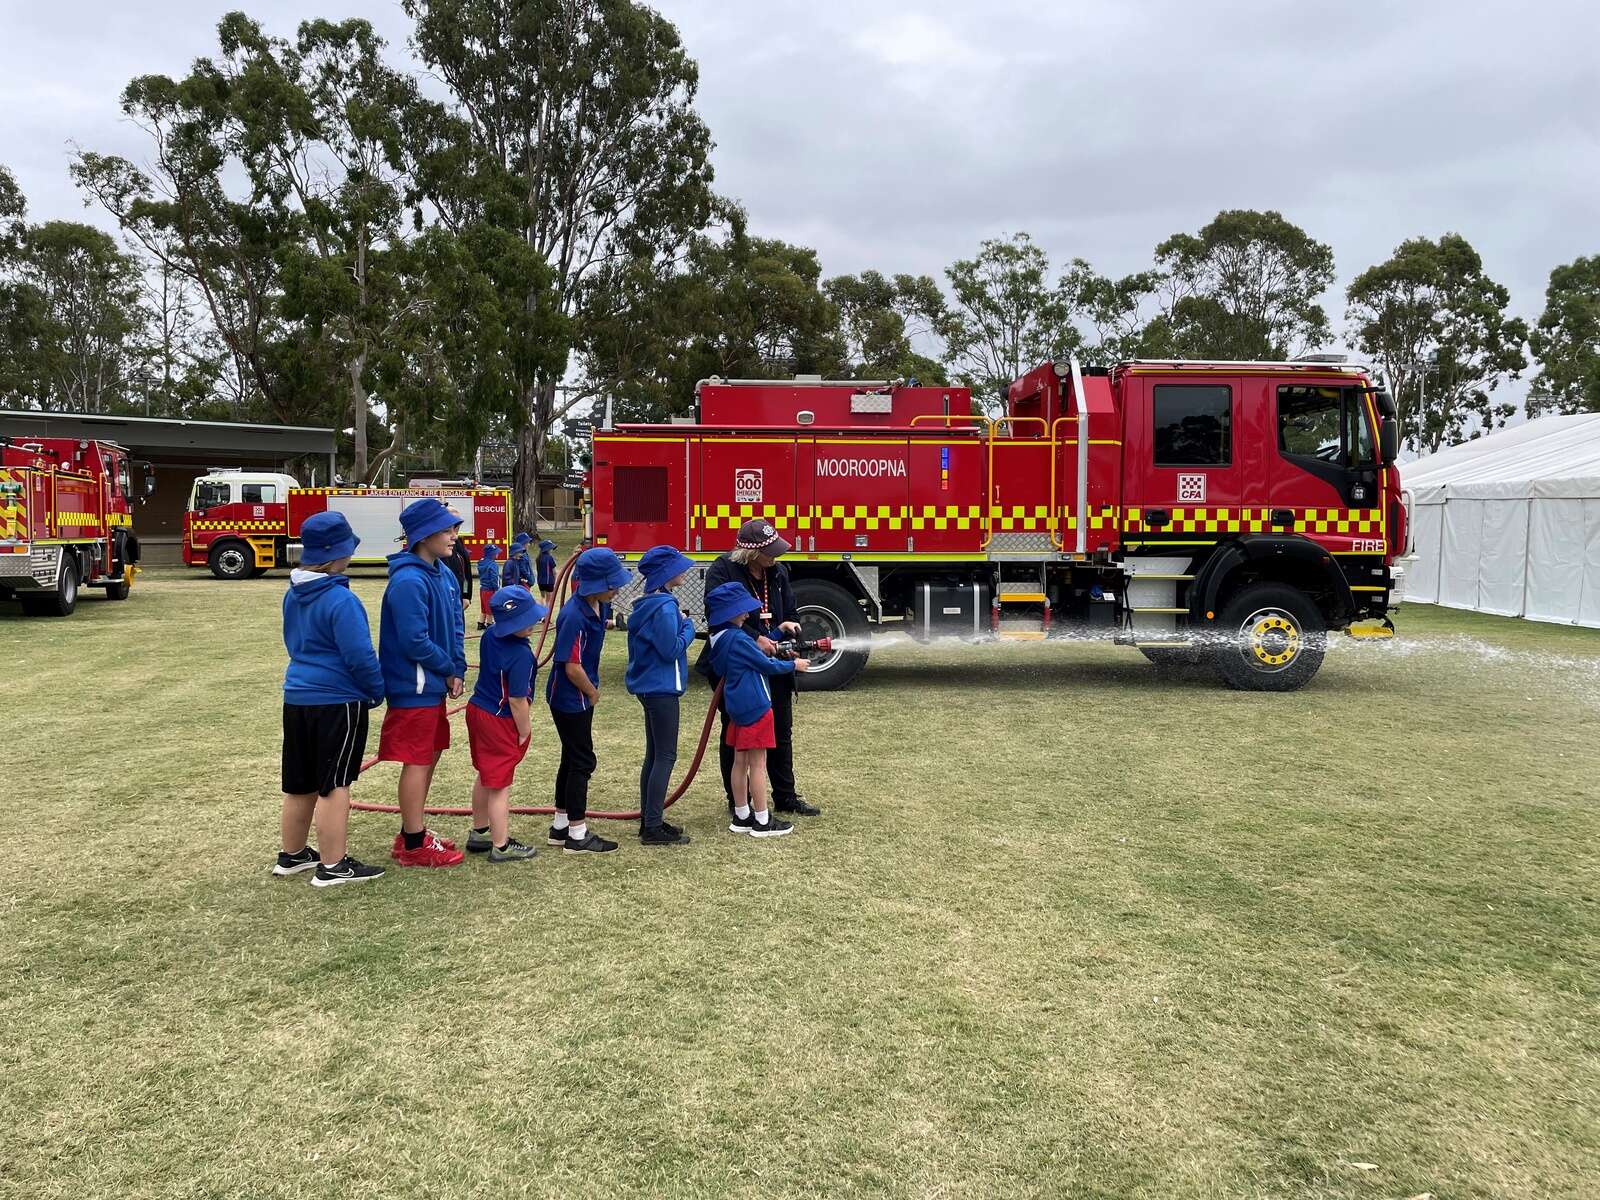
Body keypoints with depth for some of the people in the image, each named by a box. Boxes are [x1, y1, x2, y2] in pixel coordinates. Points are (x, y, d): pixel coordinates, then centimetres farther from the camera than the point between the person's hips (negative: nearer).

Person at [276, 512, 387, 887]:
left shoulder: (293, 595, 7)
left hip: (297, 698, 8)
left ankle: (292, 855, 30)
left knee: (300, 784, 18)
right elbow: (360, 656, -19)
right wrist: (377, 690, -3)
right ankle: (333, 866, 5)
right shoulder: (340, 599, -20)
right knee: (334, 785, -1)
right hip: (337, 702, -8)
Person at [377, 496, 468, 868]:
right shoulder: (408, 581, -22)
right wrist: (449, 670, -10)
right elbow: (414, 642, -23)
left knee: (430, 755, 17)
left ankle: (413, 832, 30)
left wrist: (457, 671, -1)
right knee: (417, 762, 0)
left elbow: (455, 627, 11)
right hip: (413, 687, -9)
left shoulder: (444, 574, 7)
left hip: (434, 684, 9)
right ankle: (413, 845, 11)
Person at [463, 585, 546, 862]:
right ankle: (501, 846, 15)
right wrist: (525, 732, -9)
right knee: (500, 785, 3)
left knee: (485, 776, 23)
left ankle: (479, 833, 38)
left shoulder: (490, 635, -2)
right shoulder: (521, 655, -27)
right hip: (500, 721, -9)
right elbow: (517, 701, -23)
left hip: (477, 708, 9)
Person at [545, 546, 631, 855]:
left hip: (580, 697, 9)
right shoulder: (575, 617, -28)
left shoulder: (599, 605, -1)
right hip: (570, 699, -9)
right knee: (582, 762, -1)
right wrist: (592, 693, -11)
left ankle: (560, 826, 29)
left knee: (571, 759, 17)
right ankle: (577, 835, 9)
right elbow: (572, 668, -27)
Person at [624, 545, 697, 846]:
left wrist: (680, 624, 9)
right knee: (665, 756, -5)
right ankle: (654, 828, -2)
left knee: (654, 754, 14)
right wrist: (688, 626, -7)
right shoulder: (665, 607, -19)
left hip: (648, 685, 10)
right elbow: (671, 649, -20)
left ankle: (648, 820, 20)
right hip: (662, 688, -10)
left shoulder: (646, 603, 11)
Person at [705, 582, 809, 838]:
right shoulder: (738, 640, -19)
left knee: (740, 761, 13)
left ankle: (741, 817, 20)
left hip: (737, 708, 9)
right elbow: (767, 665, -11)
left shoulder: (720, 639, 9)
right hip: (755, 708, -9)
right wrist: (794, 665, 4)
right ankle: (762, 822, 4)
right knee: (758, 763, -2)